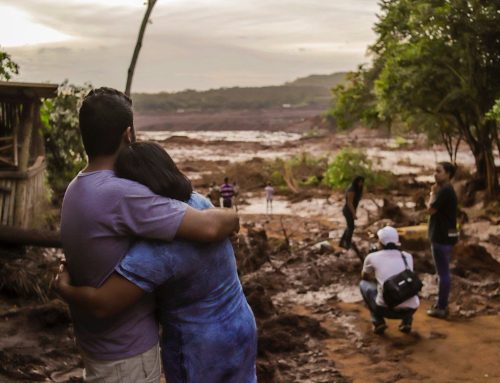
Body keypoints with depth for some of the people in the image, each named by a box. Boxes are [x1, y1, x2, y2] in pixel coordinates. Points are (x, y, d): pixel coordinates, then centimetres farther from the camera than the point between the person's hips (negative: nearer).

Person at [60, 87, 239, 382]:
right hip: (126, 351, -9)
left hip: (103, 339, 9)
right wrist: (231, 219, -11)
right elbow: (210, 227, -33)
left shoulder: (79, 189, 2)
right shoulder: (120, 195, -29)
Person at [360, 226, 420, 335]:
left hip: (386, 308, -3)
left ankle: (378, 322, 14)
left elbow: (364, 277, 29)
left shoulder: (372, 257, 7)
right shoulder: (408, 257, 15)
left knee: (364, 284, 25)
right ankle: (406, 322, 19)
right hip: (410, 309, 3)